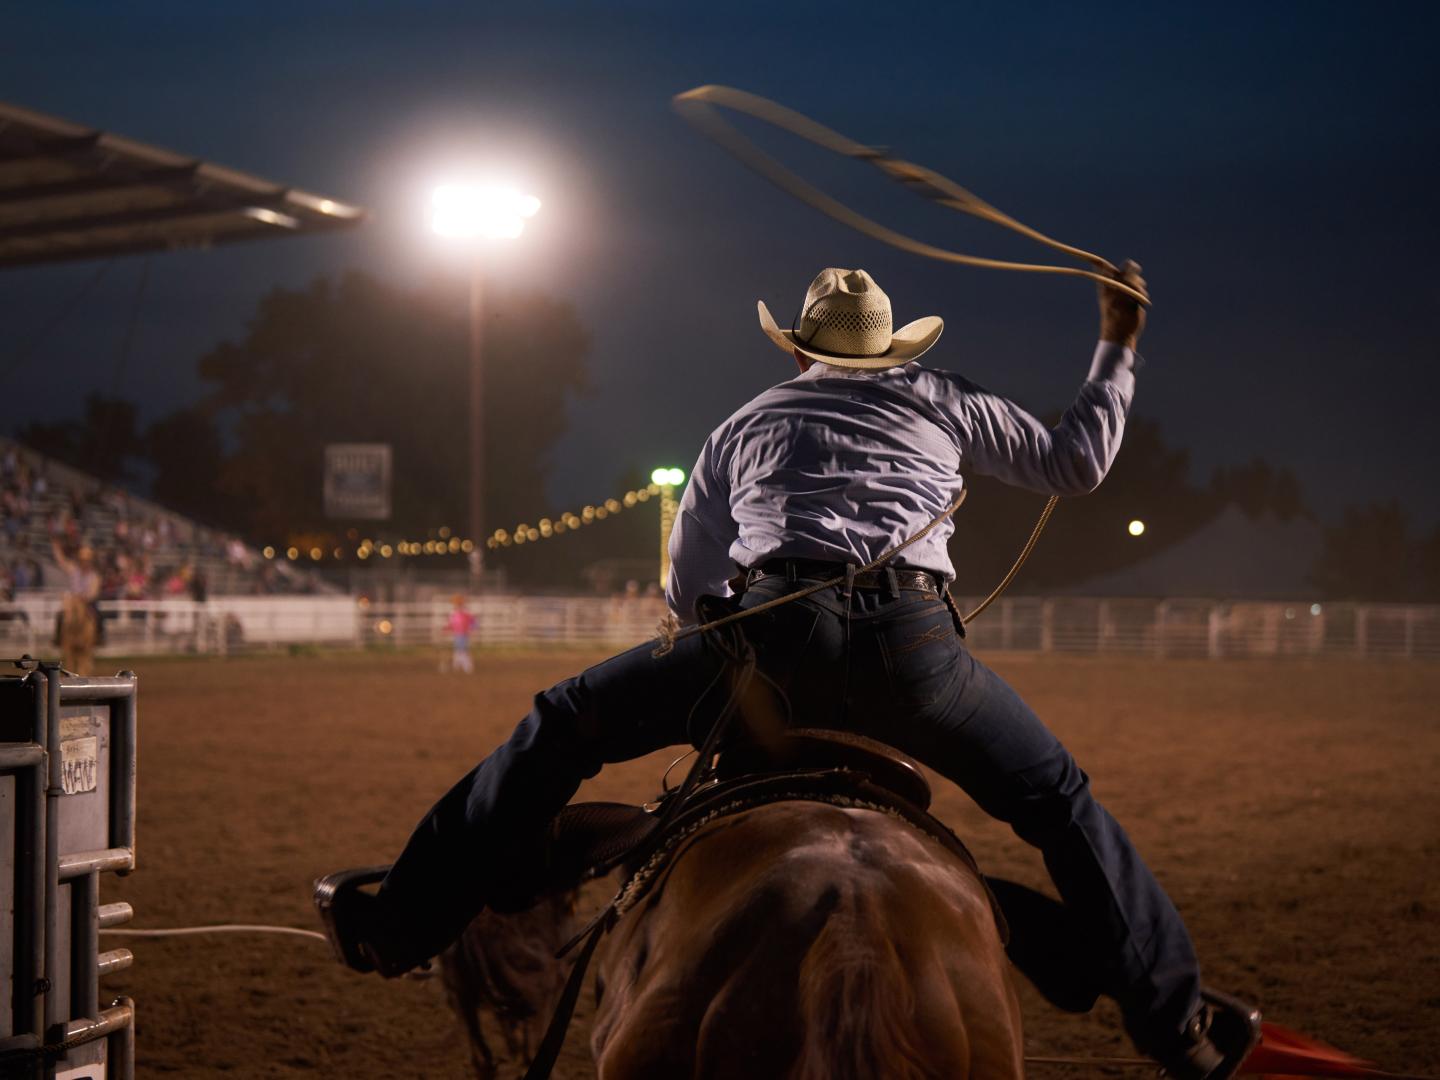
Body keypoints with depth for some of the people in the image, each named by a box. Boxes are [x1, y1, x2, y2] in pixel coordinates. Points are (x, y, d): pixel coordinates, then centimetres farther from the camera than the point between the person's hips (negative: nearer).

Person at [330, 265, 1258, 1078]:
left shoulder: (746, 427, 30)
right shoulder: (941, 401, 27)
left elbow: (685, 593, 32)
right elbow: (1075, 463, 33)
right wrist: (1119, 350, 45)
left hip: (769, 634, 0)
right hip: (914, 645, 0)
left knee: (562, 727, 15)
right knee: (1060, 803, 19)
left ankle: (407, 920, 10)